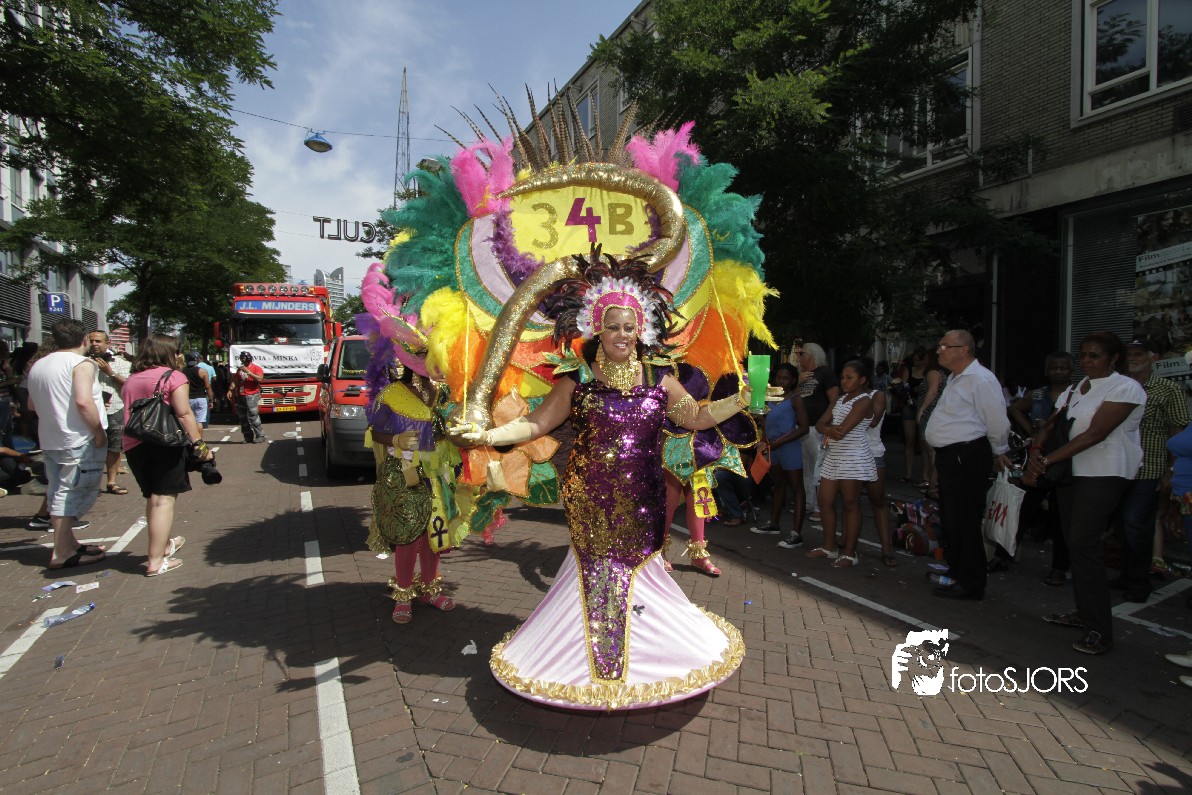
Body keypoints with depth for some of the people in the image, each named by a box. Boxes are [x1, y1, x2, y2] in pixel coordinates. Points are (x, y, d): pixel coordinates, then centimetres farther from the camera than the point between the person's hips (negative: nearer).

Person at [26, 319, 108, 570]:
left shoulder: (38, 366, 12)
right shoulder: (82, 364, -13)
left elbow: (32, 405, 20)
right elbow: (83, 401, -25)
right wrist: (99, 433, -18)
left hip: (49, 440, 8)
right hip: (79, 441, -8)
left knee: (58, 493, 14)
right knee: (70, 494, -3)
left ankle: (68, 543, 26)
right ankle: (62, 553, -1)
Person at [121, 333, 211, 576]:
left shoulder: (131, 379, 17)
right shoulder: (173, 376, -5)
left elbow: (129, 411, 21)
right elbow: (184, 414, -13)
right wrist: (199, 444, -14)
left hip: (133, 445, 7)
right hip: (165, 443, -7)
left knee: (152, 497, 19)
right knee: (164, 499, -6)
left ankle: (163, 545, 35)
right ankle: (156, 561, -8)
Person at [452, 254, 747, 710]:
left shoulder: (658, 380, 3)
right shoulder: (577, 380, -4)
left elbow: (697, 417, 9)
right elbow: (537, 423, -6)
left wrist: (744, 399, 1)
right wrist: (486, 435, -17)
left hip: (641, 500, 2)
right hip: (590, 497, -1)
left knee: (634, 563, 9)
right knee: (595, 567, 6)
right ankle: (597, 656, 27)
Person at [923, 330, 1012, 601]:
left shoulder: (980, 380, -17)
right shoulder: (955, 378, 16)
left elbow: (997, 421, -15)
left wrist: (999, 452, -1)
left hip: (967, 458, -10)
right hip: (950, 456, 11)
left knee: (963, 521, -4)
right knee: (950, 518, 19)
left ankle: (969, 584, 8)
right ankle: (955, 570, 35)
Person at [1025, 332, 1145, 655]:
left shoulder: (1126, 388, -8)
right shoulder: (1075, 390, 15)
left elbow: (1094, 434, -18)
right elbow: (1049, 426, 8)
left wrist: (1047, 460, -22)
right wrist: (1035, 453, -13)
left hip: (1104, 474, -7)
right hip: (1072, 472, 7)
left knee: (1084, 545, -12)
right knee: (1075, 544, 10)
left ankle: (1100, 630, -4)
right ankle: (1084, 613, 22)